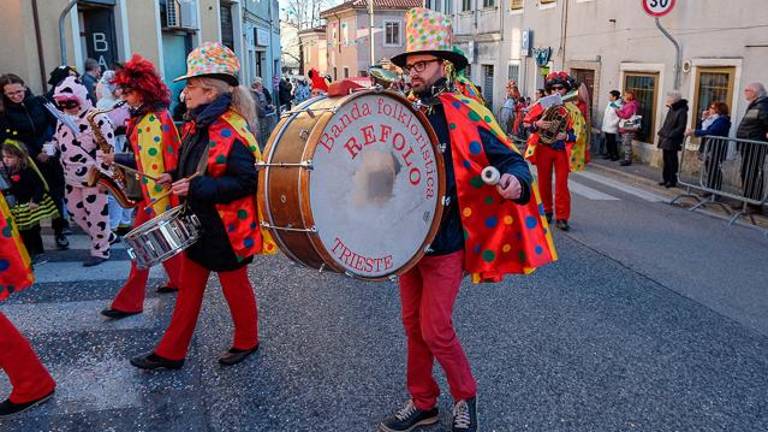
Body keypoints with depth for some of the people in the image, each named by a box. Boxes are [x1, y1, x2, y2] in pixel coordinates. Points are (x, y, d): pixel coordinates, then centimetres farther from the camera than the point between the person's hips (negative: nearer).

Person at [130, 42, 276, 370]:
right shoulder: (195, 125, 5)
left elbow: (245, 182, -26)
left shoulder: (232, 133, -22)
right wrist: (176, 178, 1)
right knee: (188, 288, 16)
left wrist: (195, 187, -29)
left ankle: (246, 341, 34)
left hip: (226, 227, -8)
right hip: (197, 220, 9)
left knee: (235, 286, 12)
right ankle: (170, 352, 27)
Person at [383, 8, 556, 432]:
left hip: (445, 240, -5)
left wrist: (514, 179, -33)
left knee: (435, 330, -2)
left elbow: (511, 158, -12)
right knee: (413, 324, 14)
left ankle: (465, 398, 25)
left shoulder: (466, 113, -11)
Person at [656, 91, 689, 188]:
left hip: (673, 141, -8)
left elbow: (681, 127, -16)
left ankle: (672, 180, 4)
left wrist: (670, 135, -21)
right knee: (666, 160, 13)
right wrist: (661, 133, 10)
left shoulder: (681, 112, -12)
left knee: (672, 161, -3)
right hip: (665, 140, 9)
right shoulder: (671, 110, 14)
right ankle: (666, 179, 21)